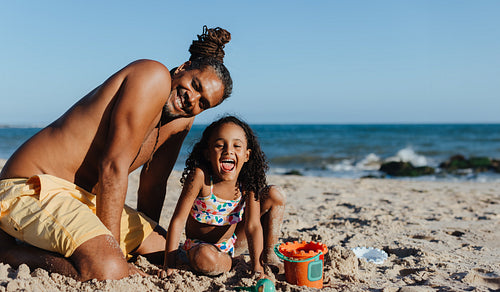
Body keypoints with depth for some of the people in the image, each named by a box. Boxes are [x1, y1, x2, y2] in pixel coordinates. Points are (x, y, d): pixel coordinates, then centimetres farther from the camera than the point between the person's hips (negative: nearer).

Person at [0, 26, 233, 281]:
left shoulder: (182, 122, 9)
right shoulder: (154, 76, -17)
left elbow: (151, 186, 17)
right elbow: (113, 167, -21)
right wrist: (111, 248, -18)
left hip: (85, 198, 10)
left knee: (168, 252, 15)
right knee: (109, 270, -32)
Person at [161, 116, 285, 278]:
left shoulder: (248, 182, -17)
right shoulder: (200, 176, -27)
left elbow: (253, 226, -19)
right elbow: (178, 220, -25)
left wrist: (258, 269, -25)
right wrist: (169, 264, -26)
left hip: (233, 239, 4)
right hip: (200, 244, -3)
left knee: (275, 195, -8)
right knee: (205, 259, -41)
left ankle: (268, 254, 6)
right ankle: (230, 261, -5)